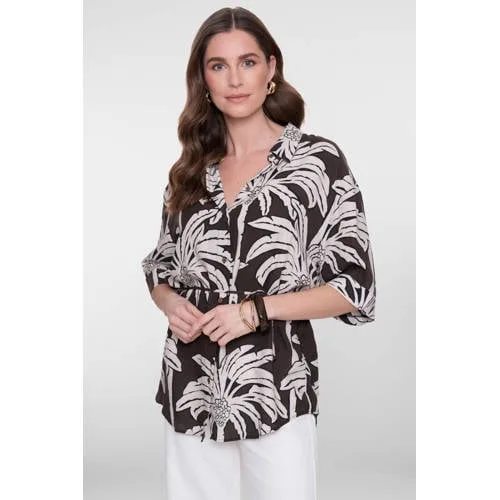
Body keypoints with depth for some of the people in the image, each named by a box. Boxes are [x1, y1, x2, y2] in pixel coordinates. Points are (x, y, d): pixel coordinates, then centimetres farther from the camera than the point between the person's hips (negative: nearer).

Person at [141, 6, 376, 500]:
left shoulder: (318, 159, -5)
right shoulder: (190, 169, 8)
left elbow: (355, 286, -5)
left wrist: (256, 310, -15)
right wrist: (170, 303, -5)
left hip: (276, 388, -3)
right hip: (190, 390, 4)